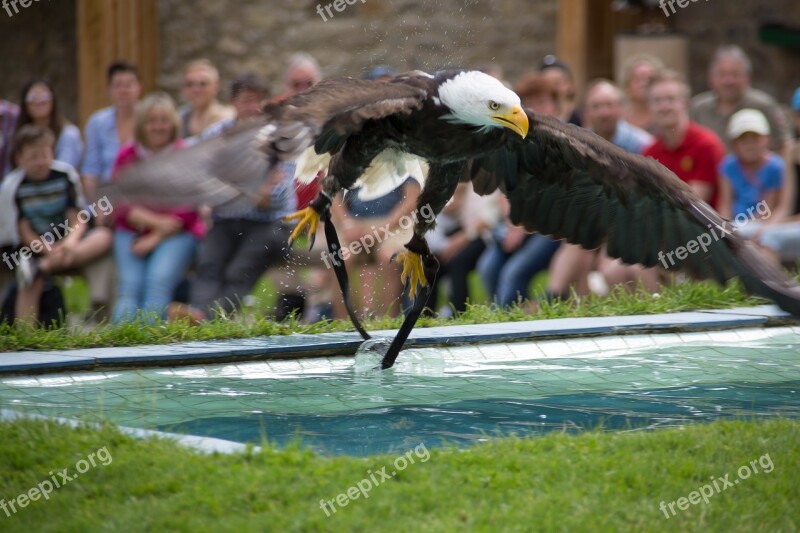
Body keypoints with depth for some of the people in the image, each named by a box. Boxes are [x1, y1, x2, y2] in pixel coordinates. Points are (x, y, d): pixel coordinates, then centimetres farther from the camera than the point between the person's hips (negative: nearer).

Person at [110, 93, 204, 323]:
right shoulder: (127, 156, 10)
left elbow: (187, 210, -4)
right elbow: (120, 204, 3)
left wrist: (156, 238, -13)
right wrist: (156, 222, -12)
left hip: (177, 233, -2)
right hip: (132, 232, 3)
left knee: (160, 280, -28)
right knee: (130, 285, -21)